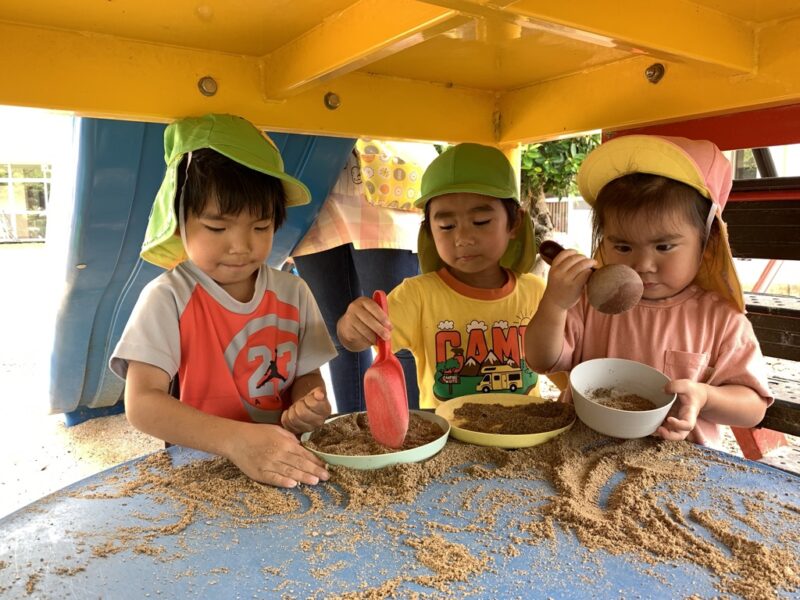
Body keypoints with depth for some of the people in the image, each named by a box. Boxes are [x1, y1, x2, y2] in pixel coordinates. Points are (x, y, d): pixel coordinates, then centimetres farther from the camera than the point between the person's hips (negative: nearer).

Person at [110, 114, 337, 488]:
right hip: (195, 467, -3)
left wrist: (306, 407, -14)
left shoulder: (293, 293, 3)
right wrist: (237, 441, -28)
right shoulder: (167, 298, -8)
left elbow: (307, 375, 9)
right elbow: (141, 403, -15)